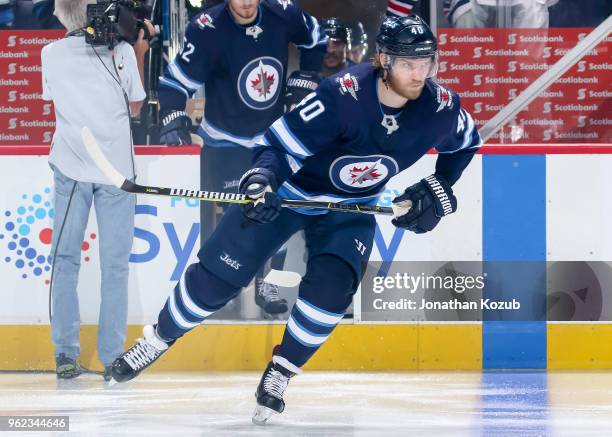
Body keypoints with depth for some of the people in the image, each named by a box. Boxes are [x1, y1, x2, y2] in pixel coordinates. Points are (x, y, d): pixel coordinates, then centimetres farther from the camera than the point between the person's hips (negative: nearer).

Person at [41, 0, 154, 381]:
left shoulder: (51, 54, 0)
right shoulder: (122, 51, -6)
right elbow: (135, 107, 6)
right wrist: (140, 53, 12)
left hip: (70, 167, 2)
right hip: (115, 167, -2)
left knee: (65, 259, 9)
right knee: (115, 265, 3)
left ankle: (66, 355, 5)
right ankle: (112, 359, 2)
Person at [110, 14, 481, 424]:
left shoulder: (440, 107, -19)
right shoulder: (344, 94, -33)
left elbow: (466, 143, 5)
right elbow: (280, 144, -30)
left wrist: (437, 191, -4)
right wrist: (262, 178, -48)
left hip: (353, 205, 3)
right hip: (290, 189, -3)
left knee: (331, 287, -21)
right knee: (218, 274, -2)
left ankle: (279, 375, 0)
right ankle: (157, 341, 22)